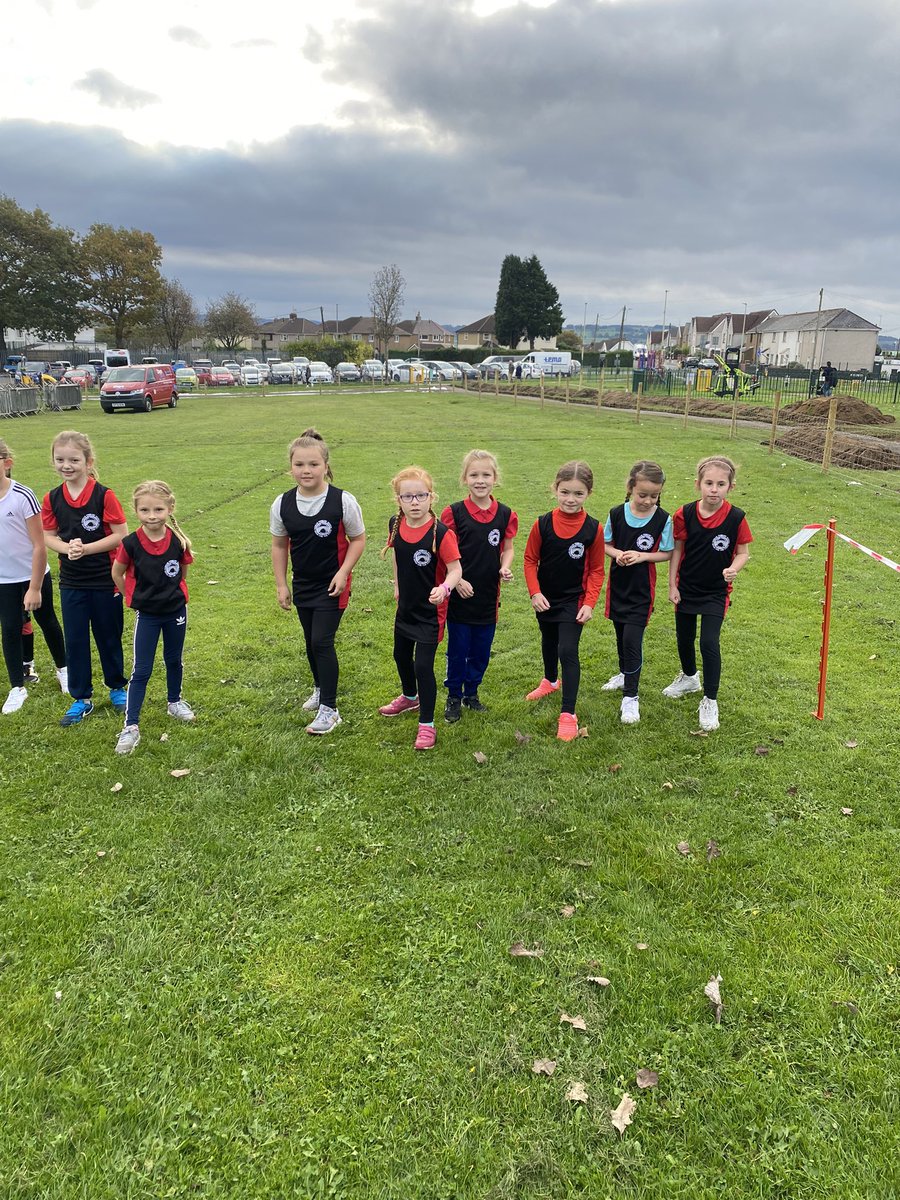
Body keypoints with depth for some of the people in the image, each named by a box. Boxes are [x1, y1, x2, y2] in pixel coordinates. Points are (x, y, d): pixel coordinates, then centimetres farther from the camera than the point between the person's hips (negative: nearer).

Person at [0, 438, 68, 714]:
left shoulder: (23, 496, -18)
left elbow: (39, 545, -16)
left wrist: (34, 588, -15)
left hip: (33, 577, -3)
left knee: (47, 622, 15)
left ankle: (63, 669, 36)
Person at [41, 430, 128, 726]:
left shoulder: (104, 495, -14)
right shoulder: (52, 499, -2)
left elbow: (121, 534, -13)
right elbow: (48, 536, 4)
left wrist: (87, 548, -21)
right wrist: (67, 548, -17)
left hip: (105, 580, -3)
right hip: (71, 583, 3)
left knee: (109, 637, 12)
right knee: (75, 641, 9)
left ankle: (117, 688, 32)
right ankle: (81, 699, 22)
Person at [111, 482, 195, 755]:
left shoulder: (178, 541, -13)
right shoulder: (131, 543, -17)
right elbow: (117, 574, -1)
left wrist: (172, 593, 11)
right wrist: (133, 597, 5)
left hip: (176, 610, 2)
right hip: (146, 615, -2)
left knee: (174, 661, 20)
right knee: (141, 670, -1)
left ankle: (175, 702, 43)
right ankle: (131, 726, 4)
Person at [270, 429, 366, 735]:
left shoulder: (343, 501, -16)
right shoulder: (282, 504, -5)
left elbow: (358, 539, -6)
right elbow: (279, 545, 6)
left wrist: (343, 573, -16)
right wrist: (281, 584, 5)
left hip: (332, 585, -4)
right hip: (302, 585, 4)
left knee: (322, 641, -9)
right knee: (311, 642, 17)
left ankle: (329, 710, 1)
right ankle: (320, 689, 41)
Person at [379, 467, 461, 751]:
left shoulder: (441, 533, -24)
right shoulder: (395, 524, -6)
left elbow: (456, 569, -21)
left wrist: (444, 588, -40)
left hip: (431, 611, -7)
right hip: (406, 606, 7)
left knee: (423, 665, -7)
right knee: (401, 655, 24)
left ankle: (427, 724, 10)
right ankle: (410, 697, 53)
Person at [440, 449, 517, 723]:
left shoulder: (505, 514, 0)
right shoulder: (454, 513, -8)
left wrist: (505, 567, -8)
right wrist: (457, 580, -15)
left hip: (489, 596, 3)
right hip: (460, 595, -3)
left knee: (481, 651, 14)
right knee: (457, 650, 8)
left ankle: (471, 692, 34)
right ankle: (454, 697, 25)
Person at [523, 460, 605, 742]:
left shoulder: (593, 529, -14)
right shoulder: (542, 524, -12)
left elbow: (596, 570, -6)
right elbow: (530, 560, -3)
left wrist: (590, 603, -13)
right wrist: (535, 592, -12)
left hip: (574, 601, -3)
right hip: (545, 599, 3)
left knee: (568, 651, -11)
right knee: (549, 643, 25)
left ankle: (568, 714, -5)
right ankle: (551, 681, 53)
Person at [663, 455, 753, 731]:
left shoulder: (736, 518, -14)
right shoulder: (684, 514, -11)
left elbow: (743, 552, -4)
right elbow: (677, 549, -2)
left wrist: (733, 569, -25)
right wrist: (672, 585, -2)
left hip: (716, 592, -2)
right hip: (686, 588, 3)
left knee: (709, 643, -11)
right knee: (684, 638, 17)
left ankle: (710, 701, 6)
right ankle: (689, 677, 47)